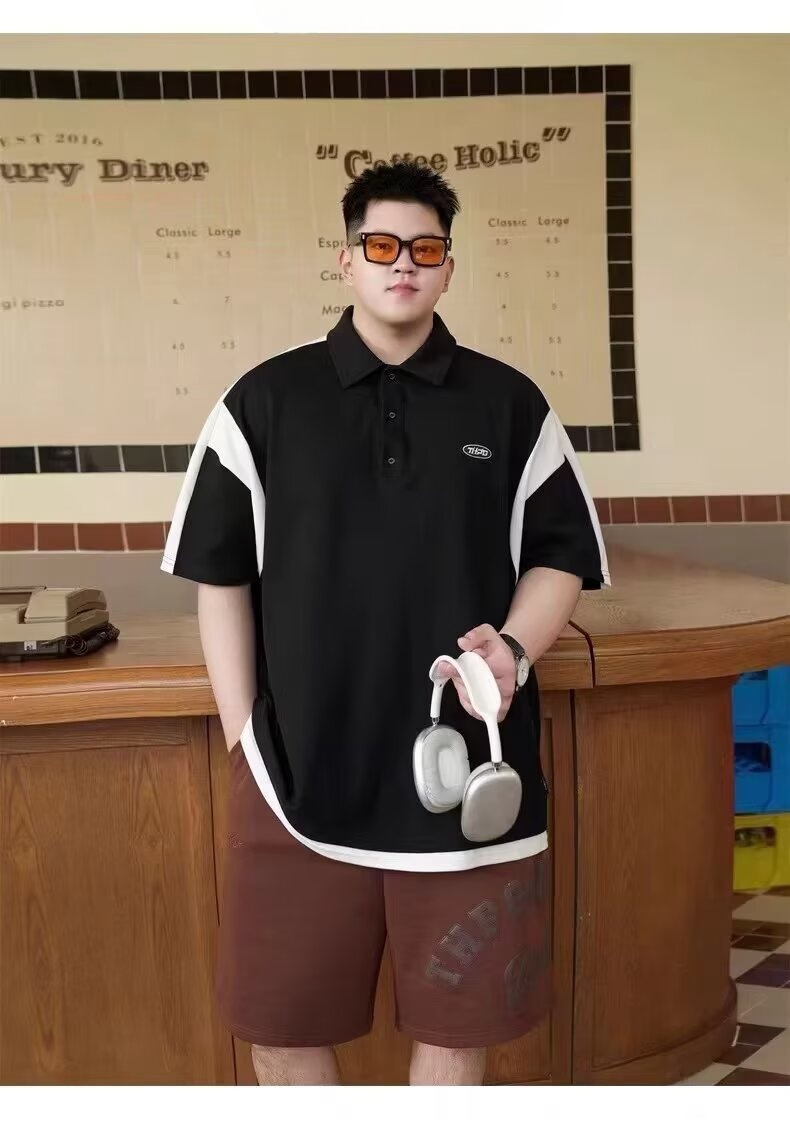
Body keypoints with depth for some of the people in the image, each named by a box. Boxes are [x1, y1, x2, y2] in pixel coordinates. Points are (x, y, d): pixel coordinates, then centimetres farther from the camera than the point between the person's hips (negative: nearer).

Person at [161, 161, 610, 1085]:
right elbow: (219, 575, 4)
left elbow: (561, 557, 8)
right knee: (280, 1019, 12)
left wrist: (515, 648, -12)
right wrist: (242, 736, 0)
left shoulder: (510, 404, 3)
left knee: (456, 1019, 11)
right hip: (299, 767, 0)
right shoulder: (263, 402, 1)